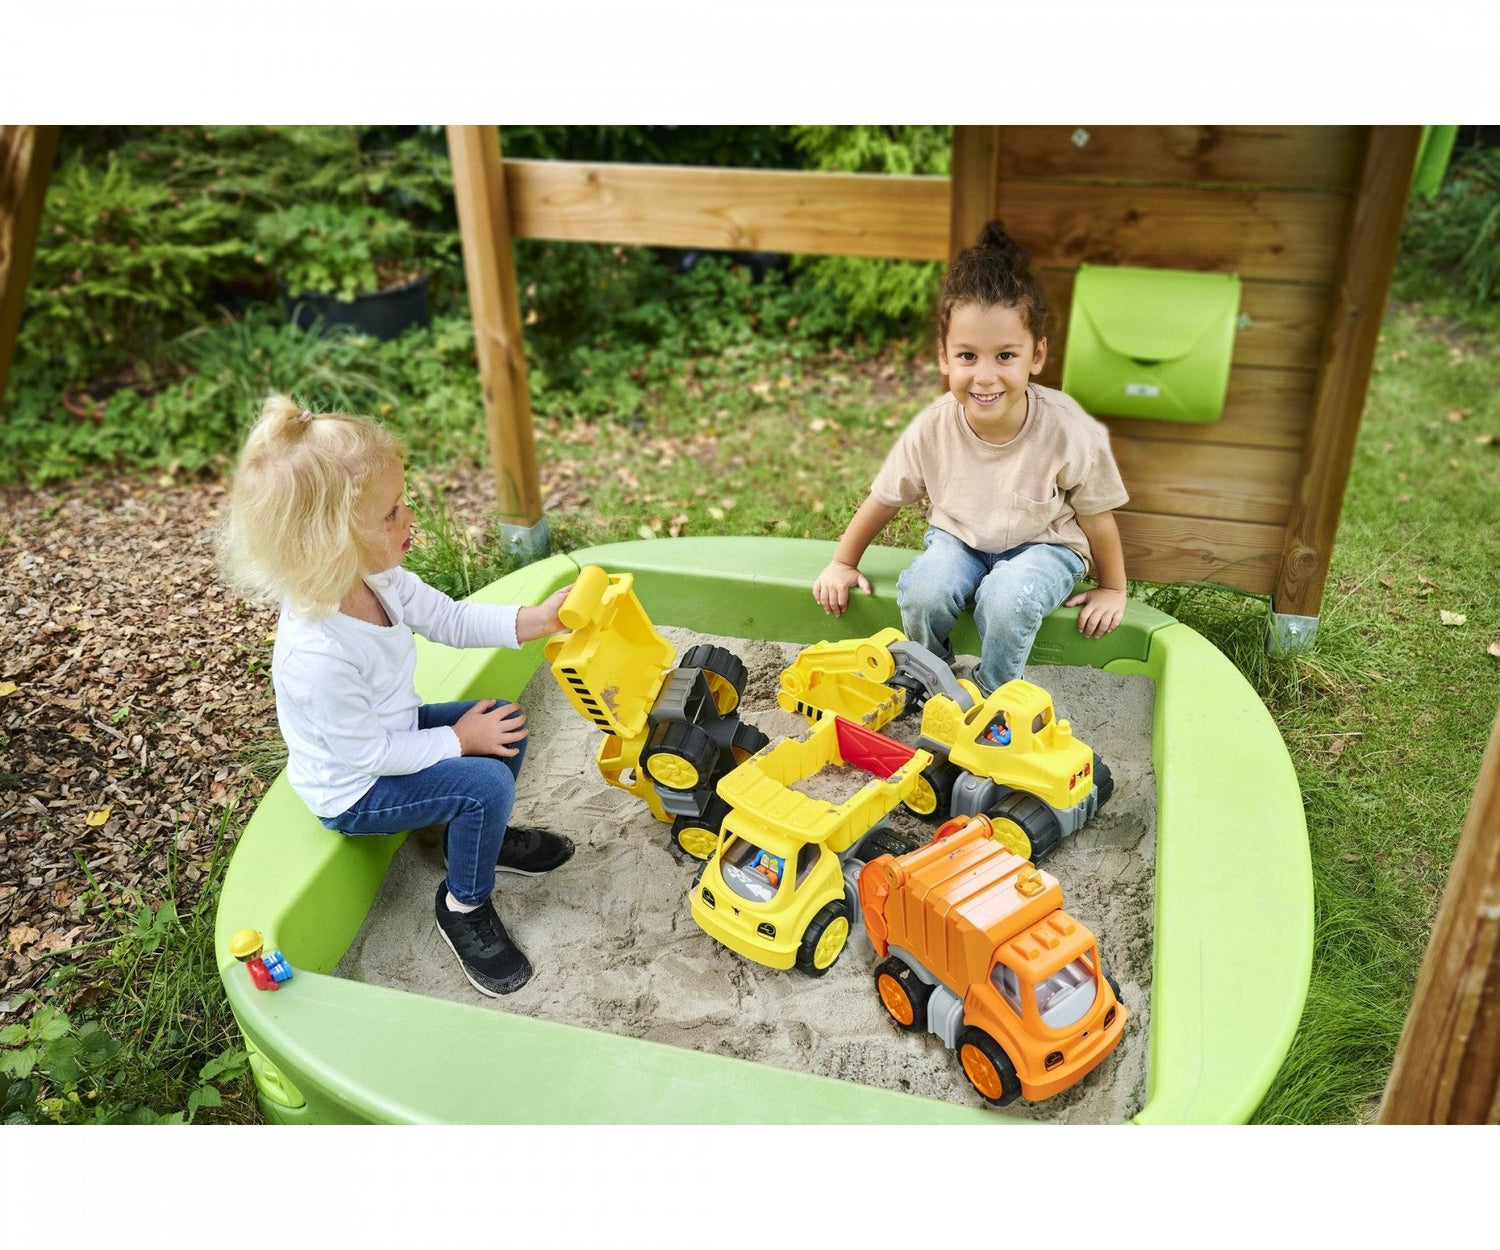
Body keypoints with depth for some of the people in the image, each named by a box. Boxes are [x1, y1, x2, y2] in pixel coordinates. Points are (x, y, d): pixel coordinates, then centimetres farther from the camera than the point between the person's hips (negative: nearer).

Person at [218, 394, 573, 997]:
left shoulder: (376, 579, -15)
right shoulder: (315, 655, -40)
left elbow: (451, 619, -3)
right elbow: (367, 754, -28)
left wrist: (534, 620, -16)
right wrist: (456, 739, -19)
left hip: (391, 732, 9)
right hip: (352, 792, -8)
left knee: (504, 723, 5)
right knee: (485, 783, -20)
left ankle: (486, 834, 28)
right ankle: (464, 908, 5)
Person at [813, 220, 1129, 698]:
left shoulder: (1069, 433, -26)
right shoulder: (932, 429, -21)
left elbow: (1096, 517, -10)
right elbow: (884, 499, -4)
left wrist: (1113, 590, 2)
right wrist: (843, 564, 4)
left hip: (1042, 546, -2)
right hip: (959, 538, 2)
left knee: (1008, 598, -33)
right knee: (923, 591, -29)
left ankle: (990, 698, -5)